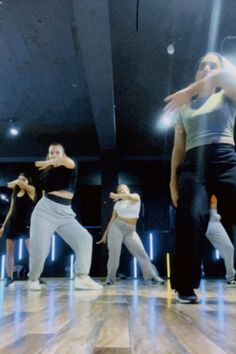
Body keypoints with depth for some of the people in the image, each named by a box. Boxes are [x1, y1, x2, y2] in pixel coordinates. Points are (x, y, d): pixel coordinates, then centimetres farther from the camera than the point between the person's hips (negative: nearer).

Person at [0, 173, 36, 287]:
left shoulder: (31, 190, 2)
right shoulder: (14, 193, 16)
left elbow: (20, 182, -15)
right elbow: (11, 211, 17)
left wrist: (12, 183, 8)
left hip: (26, 223, -5)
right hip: (13, 222, 5)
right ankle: (9, 278, 9)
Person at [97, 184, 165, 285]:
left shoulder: (136, 196, 5)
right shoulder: (117, 203, 8)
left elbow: (129, 197, -21)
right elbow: (112, 219, 11)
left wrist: (116, 196, -21)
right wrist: (105, 234, 9)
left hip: (130, 231, 0)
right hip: (117, 227, 0)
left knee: (141, 252, -4)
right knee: (114, 253, -8)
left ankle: (153, 276, 2)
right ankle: (110, 278, 4)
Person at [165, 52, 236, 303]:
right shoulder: (184, 109, 26)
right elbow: (178, 147, 21)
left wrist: (188, 91, -19)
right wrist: (173, 179, 11)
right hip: (193, 165, 2)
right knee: (191, 219, -19)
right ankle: (186, 286, -13)